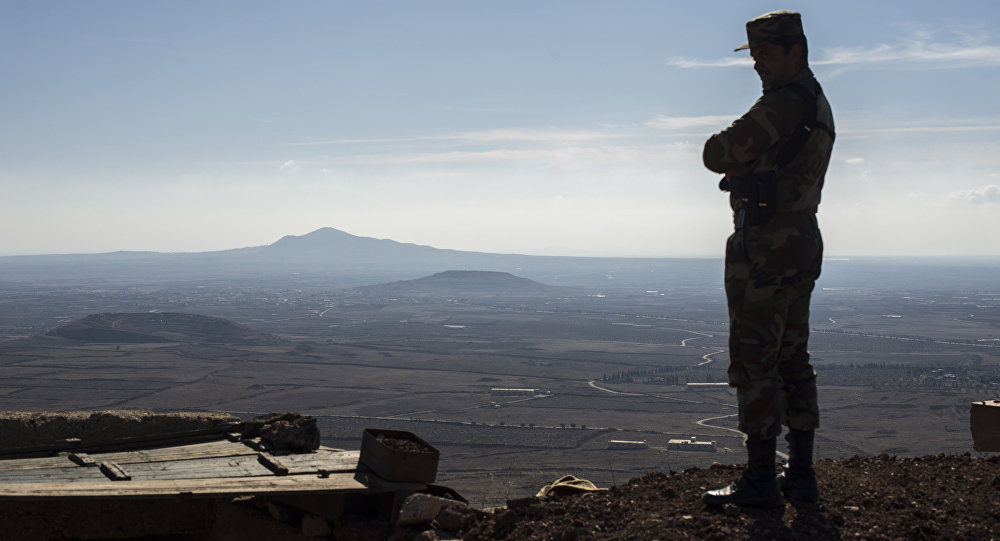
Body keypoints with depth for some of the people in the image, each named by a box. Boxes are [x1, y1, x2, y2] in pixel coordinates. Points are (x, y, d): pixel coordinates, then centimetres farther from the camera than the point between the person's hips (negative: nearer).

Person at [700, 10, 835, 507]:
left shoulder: (785, 102, -16)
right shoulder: (817, 105, 17)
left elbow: (717, 154, -16)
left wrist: (722, 151, 5)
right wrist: (745, 162, 6)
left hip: (765, 248, -10)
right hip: (802, 246, 10)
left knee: (753, 363, -6)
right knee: (791, 362, 13)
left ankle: (760, 480, -3)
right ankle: (800, 475, 18)